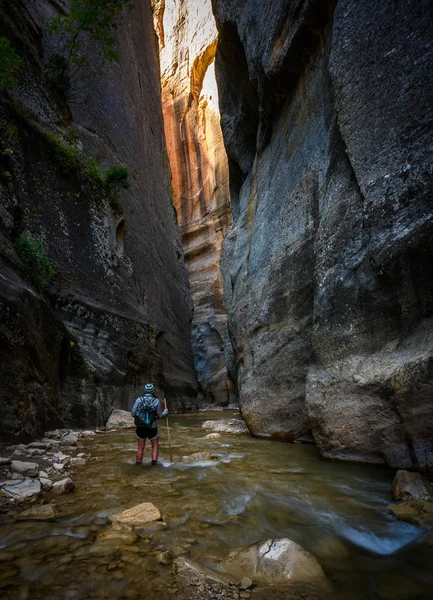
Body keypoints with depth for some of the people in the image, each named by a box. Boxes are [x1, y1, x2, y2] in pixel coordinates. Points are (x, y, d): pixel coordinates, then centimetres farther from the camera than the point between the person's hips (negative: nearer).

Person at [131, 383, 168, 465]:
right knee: (155, 446, 16)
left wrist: (140, 413, 10)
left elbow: (133, 413, -11)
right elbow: (160, 416, -5)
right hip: (152, 428, -1)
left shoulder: (139, 400, -8)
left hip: (140, 427, 1)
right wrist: (165, 412, 15)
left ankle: (138, 463, 19)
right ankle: (154, 462, 4)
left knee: (140, 448, 16)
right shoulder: (156, 401, -10)